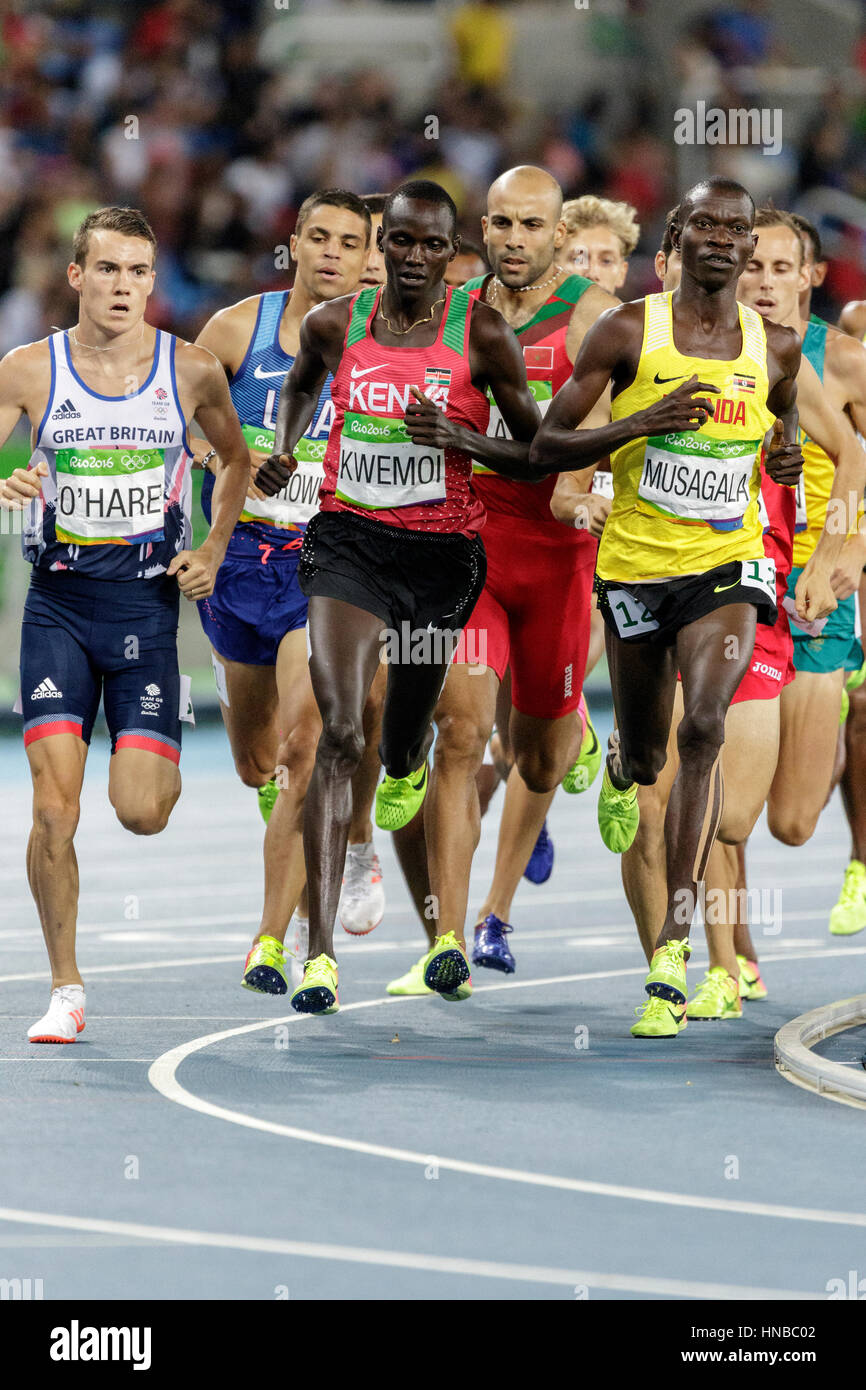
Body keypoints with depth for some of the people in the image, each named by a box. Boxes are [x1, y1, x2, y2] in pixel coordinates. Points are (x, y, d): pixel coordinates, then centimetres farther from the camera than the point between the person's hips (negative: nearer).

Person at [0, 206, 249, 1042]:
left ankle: (164, 762, 31)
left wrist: (213, 552, 6)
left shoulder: (191, 370, 1)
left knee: (139, 811, -8)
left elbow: (236, 459, 18)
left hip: (147, 598, 0)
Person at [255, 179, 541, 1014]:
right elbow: (300, 383, 25)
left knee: (402, 742, 17)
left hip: (440, 553, 0)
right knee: (339, 734, -17)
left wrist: (457, 437, -17)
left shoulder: (482, 336, -5)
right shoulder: (334, 325, 2)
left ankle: (410, 760, 62)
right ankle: (320, 954, -21)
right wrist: (283, 449, 6)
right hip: (347, 539, 0)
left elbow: (537, 454, 0)